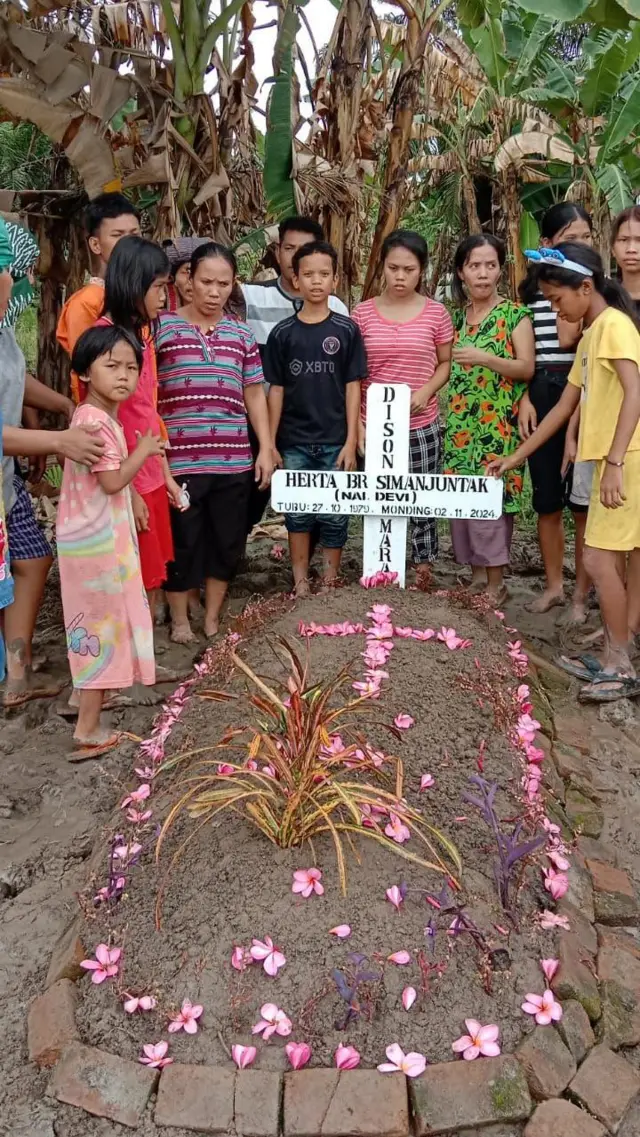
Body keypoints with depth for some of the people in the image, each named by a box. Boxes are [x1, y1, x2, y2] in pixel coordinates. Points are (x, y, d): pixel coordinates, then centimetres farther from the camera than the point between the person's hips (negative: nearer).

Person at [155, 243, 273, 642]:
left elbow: (254, 393, 14)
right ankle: (180, 619, 25)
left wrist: (266, 448, 9)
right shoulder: (162, 326, 0)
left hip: (233, 459, 3)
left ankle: (213, 617, 29)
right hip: (179, 458, -3)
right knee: (181, 541, 6)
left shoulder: (242, 334, 9)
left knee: (227, 540, 11)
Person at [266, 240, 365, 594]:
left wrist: (351, 440, -5)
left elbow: (352, 387, 0)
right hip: (294, 443, 1)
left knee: (334, 514, 6)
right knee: (297, 513, 8)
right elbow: (276, 389, 4)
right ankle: (300, 583, 19)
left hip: (335, 442, -1)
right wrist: (270, 442, 1)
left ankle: (330, 581, 20)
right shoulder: (282, 333, 2)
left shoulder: (346, 330, 0)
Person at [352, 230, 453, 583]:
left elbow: (446, 363, 8)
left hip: (422, 428, 0)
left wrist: (426, 391, -11)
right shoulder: (363, 313, 1)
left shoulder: (436, 313, 0)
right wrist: (356, 423, -4)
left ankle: (423, 570, 21)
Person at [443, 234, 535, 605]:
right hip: (460, 425, 5)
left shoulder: (515, 314, -2)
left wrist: (486, 359, -23)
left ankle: (496, 583, 3)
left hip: (497, 426, -5)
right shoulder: (455, 314, 12)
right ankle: (477, 576, 19)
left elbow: (527, 368, -8)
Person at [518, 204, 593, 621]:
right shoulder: (533, 287, 10)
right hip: (541, 396, 4)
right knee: (547, 500, 10)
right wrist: (524, 398, 0)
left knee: (583, 500, 2)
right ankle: (554, 585, 25)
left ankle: (581, 594, 14)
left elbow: (567, 338, -16)